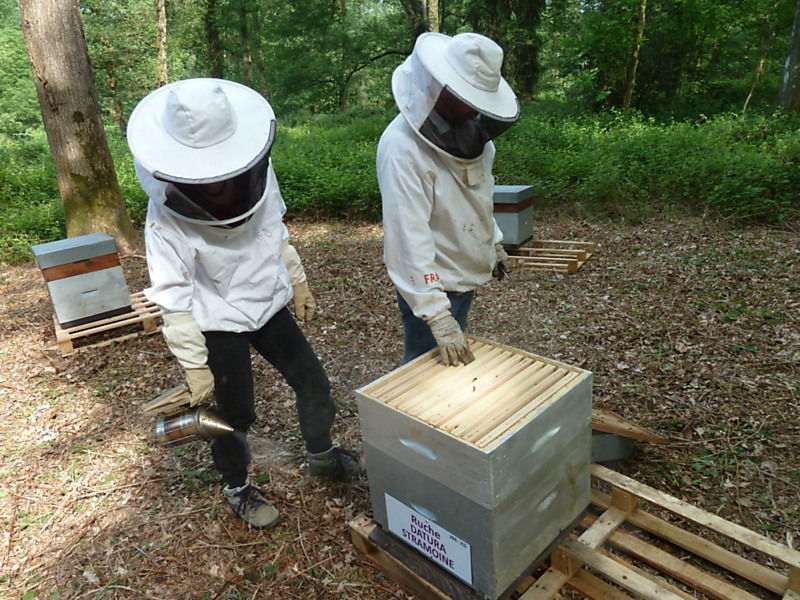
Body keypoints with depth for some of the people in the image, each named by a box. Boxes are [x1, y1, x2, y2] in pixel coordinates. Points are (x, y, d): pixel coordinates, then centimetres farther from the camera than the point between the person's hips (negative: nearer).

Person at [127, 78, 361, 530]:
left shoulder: (257, 175, -13)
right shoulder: (168, 222, -24)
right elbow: (173, 299, -19)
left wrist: (298, 282, 14)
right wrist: (195, 366, -16)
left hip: (269, 304, 5)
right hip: (219, 325, -5)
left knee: (313, 382, 13)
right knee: (235, 414, 8)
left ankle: (323, 454, 39)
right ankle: (238, 486, 36)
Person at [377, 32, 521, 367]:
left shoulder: (467, 126, -1)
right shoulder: (402, 147, -27)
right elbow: (410, 240, -31)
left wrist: (494, 243, 21)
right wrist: (438, 318, -32)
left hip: (465, 275, 8)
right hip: (431, 286, -8)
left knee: (459, 363, 22)